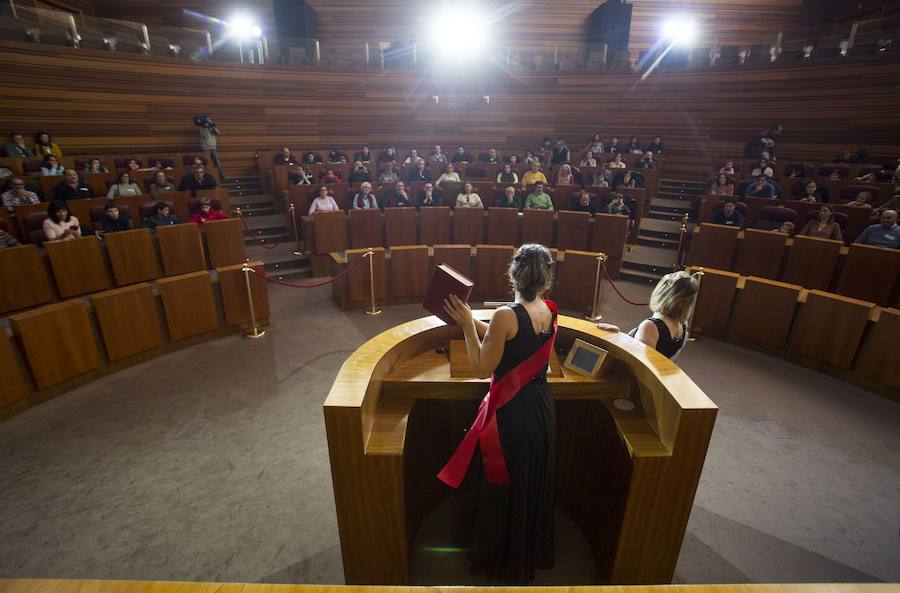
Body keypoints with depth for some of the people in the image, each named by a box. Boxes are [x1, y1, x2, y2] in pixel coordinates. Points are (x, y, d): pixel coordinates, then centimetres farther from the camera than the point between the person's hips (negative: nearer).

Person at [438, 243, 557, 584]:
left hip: (511, 414, -7)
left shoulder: (506, 315, -27)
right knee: (534, 483, 26)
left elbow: (482, 367, -20)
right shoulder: (550, 311, -5)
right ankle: (532, 552, 50)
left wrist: (467, 325, -15)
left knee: (503, 486, 17)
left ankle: (500, 559, 41)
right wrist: (472, 320, 4)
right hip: (541, 407, 7)